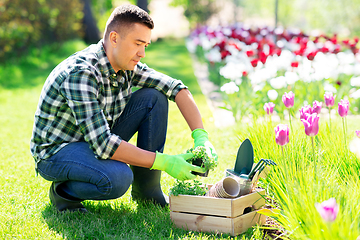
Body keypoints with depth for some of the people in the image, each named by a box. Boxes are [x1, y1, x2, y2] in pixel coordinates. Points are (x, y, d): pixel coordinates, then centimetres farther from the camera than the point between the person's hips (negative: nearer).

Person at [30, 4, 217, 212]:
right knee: (118, 178, -37)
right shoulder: (80, 72, -31)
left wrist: (201, 136, -15)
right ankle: (64, 191, -4)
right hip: (56, 151, -8)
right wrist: (164, 162, -33)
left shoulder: (126, 66, -6)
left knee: (153, 97, -7)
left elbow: (176, 88, -1)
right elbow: (102, 144, -36)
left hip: (99, 141, 8)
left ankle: (147, 190, 1)